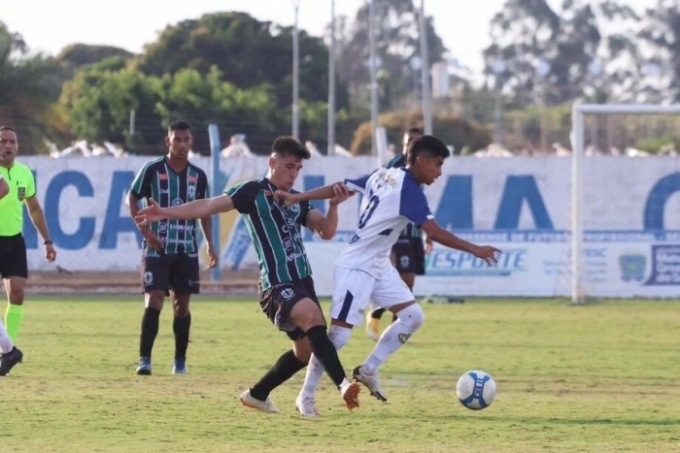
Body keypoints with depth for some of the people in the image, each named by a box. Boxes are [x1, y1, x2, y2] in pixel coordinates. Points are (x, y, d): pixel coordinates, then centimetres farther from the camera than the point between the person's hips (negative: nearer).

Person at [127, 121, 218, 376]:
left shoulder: (198, 176, 6)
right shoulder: (152, 170, -5)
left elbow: (204, 211, 16)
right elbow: (132, 200, 1)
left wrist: (209, 244, 8)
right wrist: (145, 230, -10)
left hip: (187, 249, 4)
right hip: (157, 248, -4)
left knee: (182, 304, 7)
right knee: (154, 300, -13)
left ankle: (180, 361, 15)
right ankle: (144, 359, -12)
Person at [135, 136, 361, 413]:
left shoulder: (298, 200, 17)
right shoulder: (254, 192, -1)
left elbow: (326, 232, 9)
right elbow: (210, 205, -8)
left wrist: (334, 205, -10)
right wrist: (166, 212, -18)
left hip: (302, 281, 8)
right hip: (276, 284, -8)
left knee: (306, 349, 12)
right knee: (313, 316, -33)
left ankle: (257, 394, 30)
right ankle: (343, 384, -46)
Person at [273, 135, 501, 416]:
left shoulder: (384, 175, 5)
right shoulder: (409, 190, -20)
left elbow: (340, 188, 2)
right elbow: (434, 232, -27)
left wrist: (297, 198, 0)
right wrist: (474, 250, -25)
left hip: (379, 266, 10)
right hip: (356, 268, -10)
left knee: (413, 316, 4)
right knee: (339, 333, -7)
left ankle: (368, 370, 13)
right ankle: (306, 395, 3)